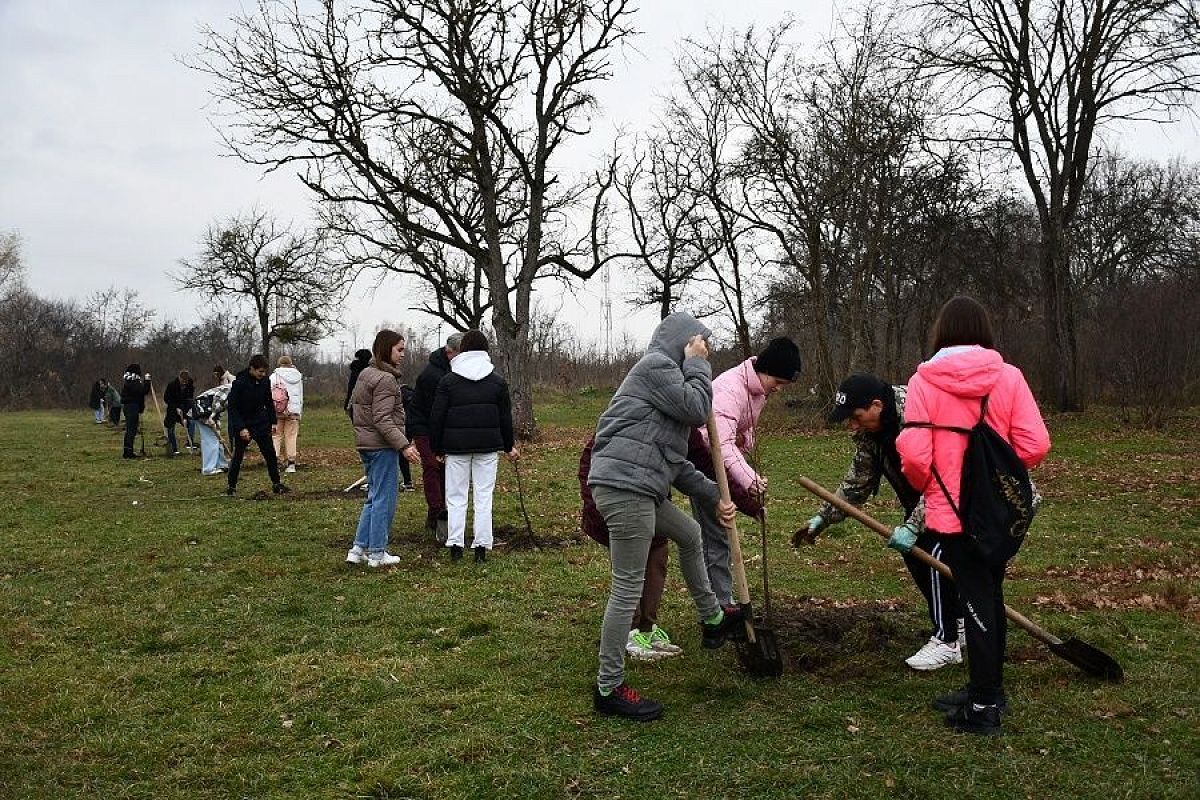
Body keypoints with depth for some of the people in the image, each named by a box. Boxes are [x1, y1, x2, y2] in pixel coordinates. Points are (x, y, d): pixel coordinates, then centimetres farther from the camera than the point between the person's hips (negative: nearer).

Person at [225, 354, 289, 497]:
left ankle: (276, 484, 10)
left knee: (270, 453, 2)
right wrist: (241, 428, -22)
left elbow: (269, 403, 11)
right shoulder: (239, 383, -18)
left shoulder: (265, 381, -3)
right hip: (242, 425, -4)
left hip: (261, 423, 4)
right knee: (238, 456, 2)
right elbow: (232, 407, -17)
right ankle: (231, 487, 14)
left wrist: (273, 422, 7)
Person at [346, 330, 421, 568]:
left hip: (365, 444, 9)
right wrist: (404, 445, -23)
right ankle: (377, 553, 7)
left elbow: (351, 407, 19)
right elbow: (383, 420, -22)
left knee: (374, 497, 17)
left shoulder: (364, 374, 12)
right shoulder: (385, 379, -16)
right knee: (384, 500, 0)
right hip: (382, 446, -9)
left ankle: (359, 548, 17)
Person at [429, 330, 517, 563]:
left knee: (456, 497, 7)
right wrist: (509, 446, 19)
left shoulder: (448, 380, -2)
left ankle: (455, 545, 5)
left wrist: (437, 448, 7)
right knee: (484, 497, 4)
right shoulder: (497, 381, 3)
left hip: (456, 447, -1)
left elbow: (437, 417, -2)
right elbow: (505, 417, 8)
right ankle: (481, 546, 3)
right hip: (488, 446, 1)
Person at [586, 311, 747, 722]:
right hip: (624, 485, -11)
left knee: (690, 535, 29)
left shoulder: (667, 373, 26)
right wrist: (696, 364, 2)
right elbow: (696, 409, -14)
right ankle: (608, 689, 4)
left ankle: (713, 620, 47)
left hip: (639, 487, 11)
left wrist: (714, 496, 21)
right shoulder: (656, 364, -4)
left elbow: (676, 461, 25)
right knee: (628, 588, -5)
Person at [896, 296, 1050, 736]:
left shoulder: (924, 380, -10)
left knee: (977, 603, 3)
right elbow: (1035, 446, -7)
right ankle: (988, 689, 32)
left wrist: (926, 486, 6)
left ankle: (983, 708, 11)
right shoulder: (1008, 376, -4)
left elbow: (914, 454, -15)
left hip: (952, 512, -3)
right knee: (991, 597, 17)